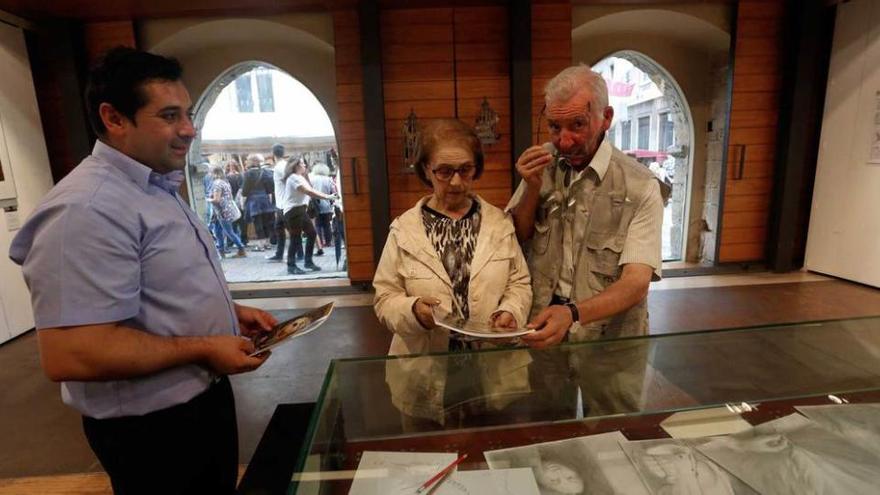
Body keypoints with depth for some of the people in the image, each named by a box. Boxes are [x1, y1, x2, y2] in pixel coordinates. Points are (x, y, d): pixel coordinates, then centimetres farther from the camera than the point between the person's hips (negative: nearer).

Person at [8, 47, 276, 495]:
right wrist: (201, 349, -24)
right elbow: (70, 355, -32)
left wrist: (229, 312, 3)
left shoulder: (157, 187, 7)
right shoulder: (88, 207, -27)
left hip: (203, 398, 9)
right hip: (152, 427, -9)